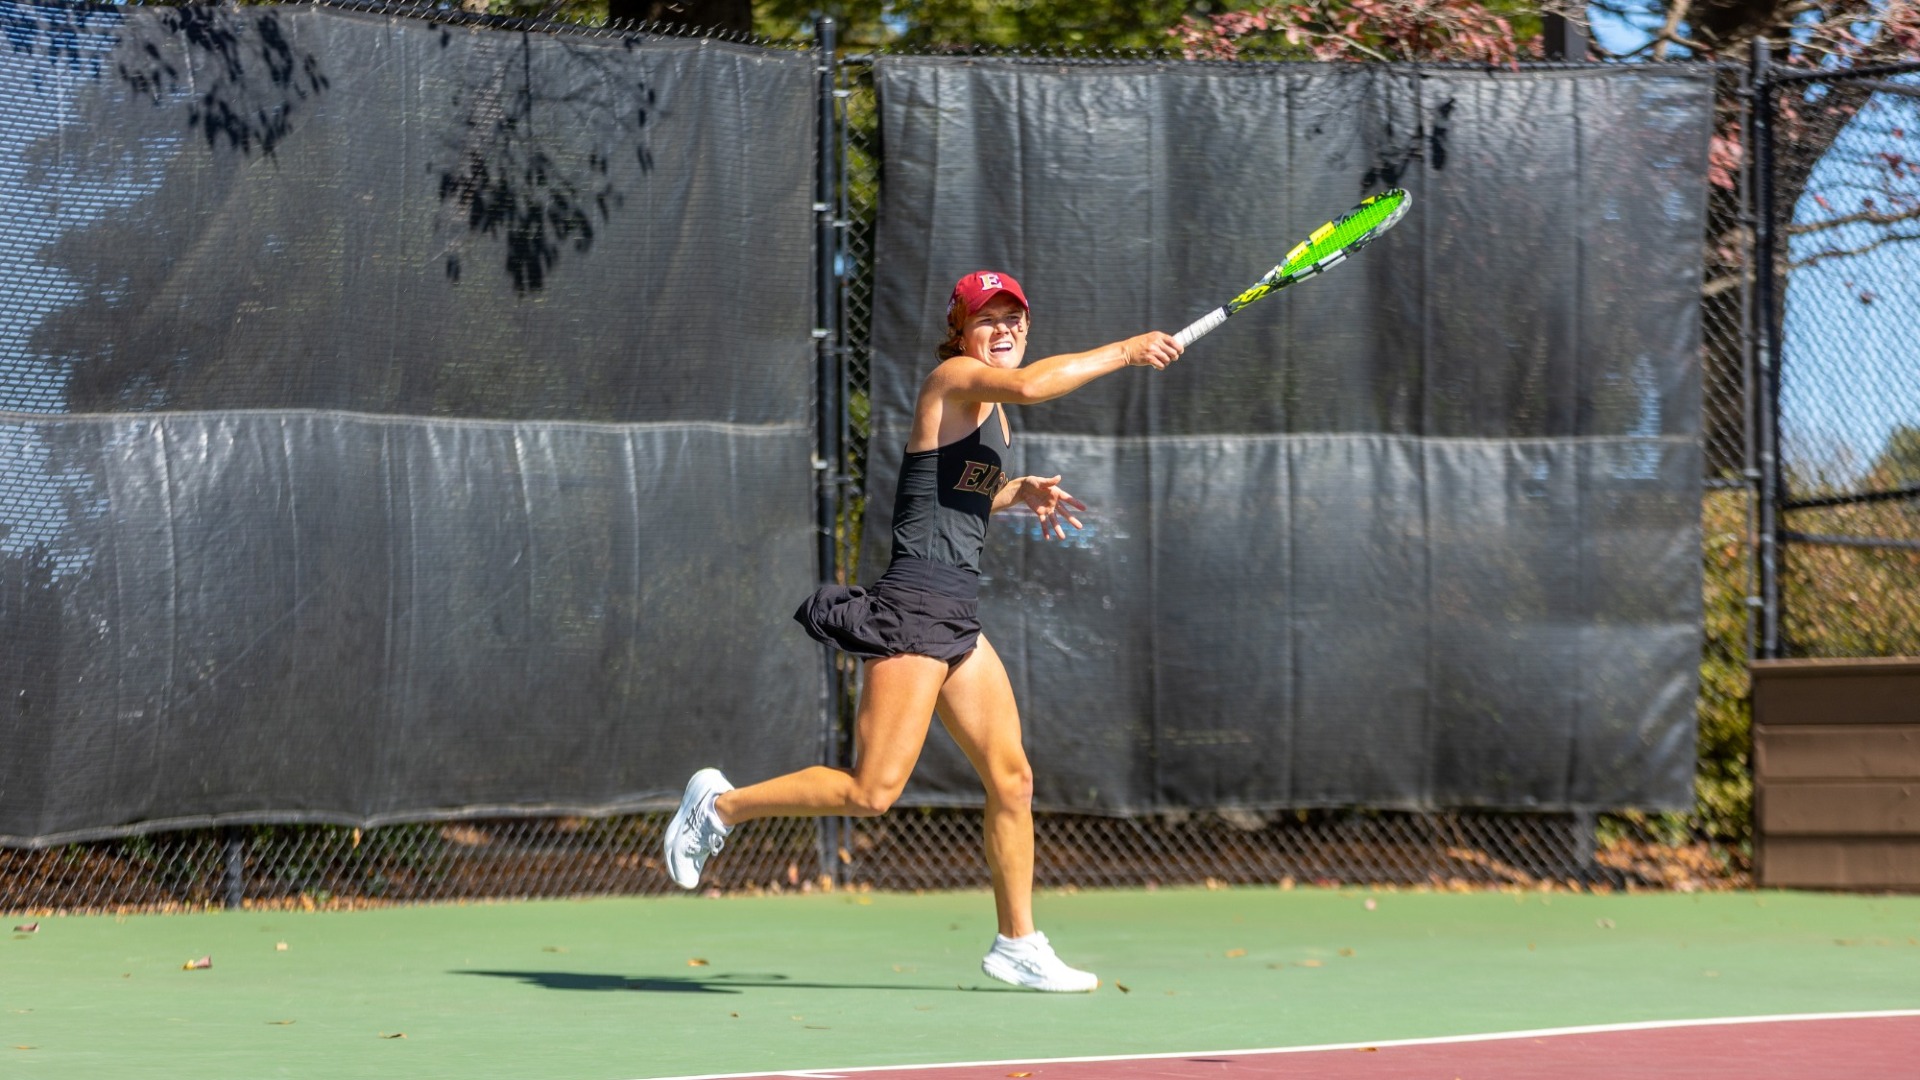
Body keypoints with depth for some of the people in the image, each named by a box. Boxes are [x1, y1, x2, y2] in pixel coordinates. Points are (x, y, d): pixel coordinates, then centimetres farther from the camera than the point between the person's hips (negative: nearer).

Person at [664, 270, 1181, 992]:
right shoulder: (953, 378, -6)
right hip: (913, 608, -10)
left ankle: (1017, 945, 16)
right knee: (871, 793, -12)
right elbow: (1029, 384, -27)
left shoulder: (992, 409, 20)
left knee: (1012, 778, 8)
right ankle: (722, 804, 4)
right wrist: (1122, 352, -18)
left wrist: (1021, 493, 17)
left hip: (957, 620, 10)